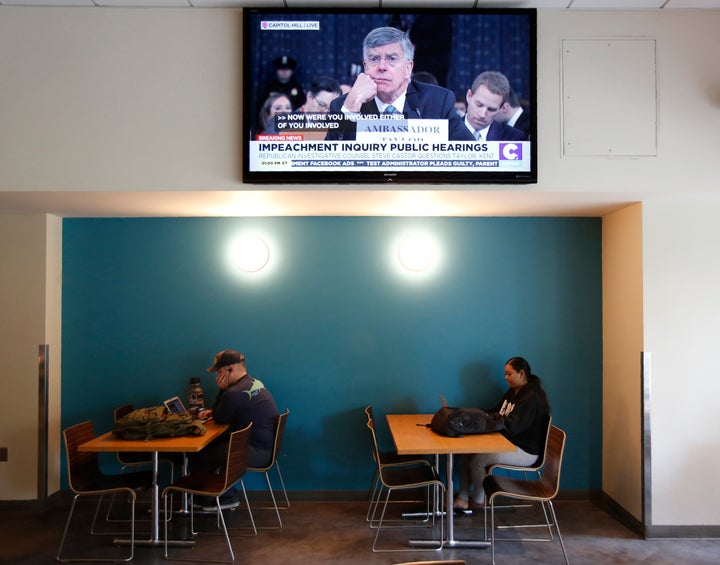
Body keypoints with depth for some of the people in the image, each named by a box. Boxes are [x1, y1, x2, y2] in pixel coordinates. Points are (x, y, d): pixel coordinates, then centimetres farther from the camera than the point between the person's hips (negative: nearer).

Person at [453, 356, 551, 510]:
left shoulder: (531, 397, -18)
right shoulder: (512, 392, 12)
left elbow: (512, 427, -26)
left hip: (524, 451, -9)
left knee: (477, 460, -20)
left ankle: (478, 501, 5)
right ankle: (462, 499, -2)